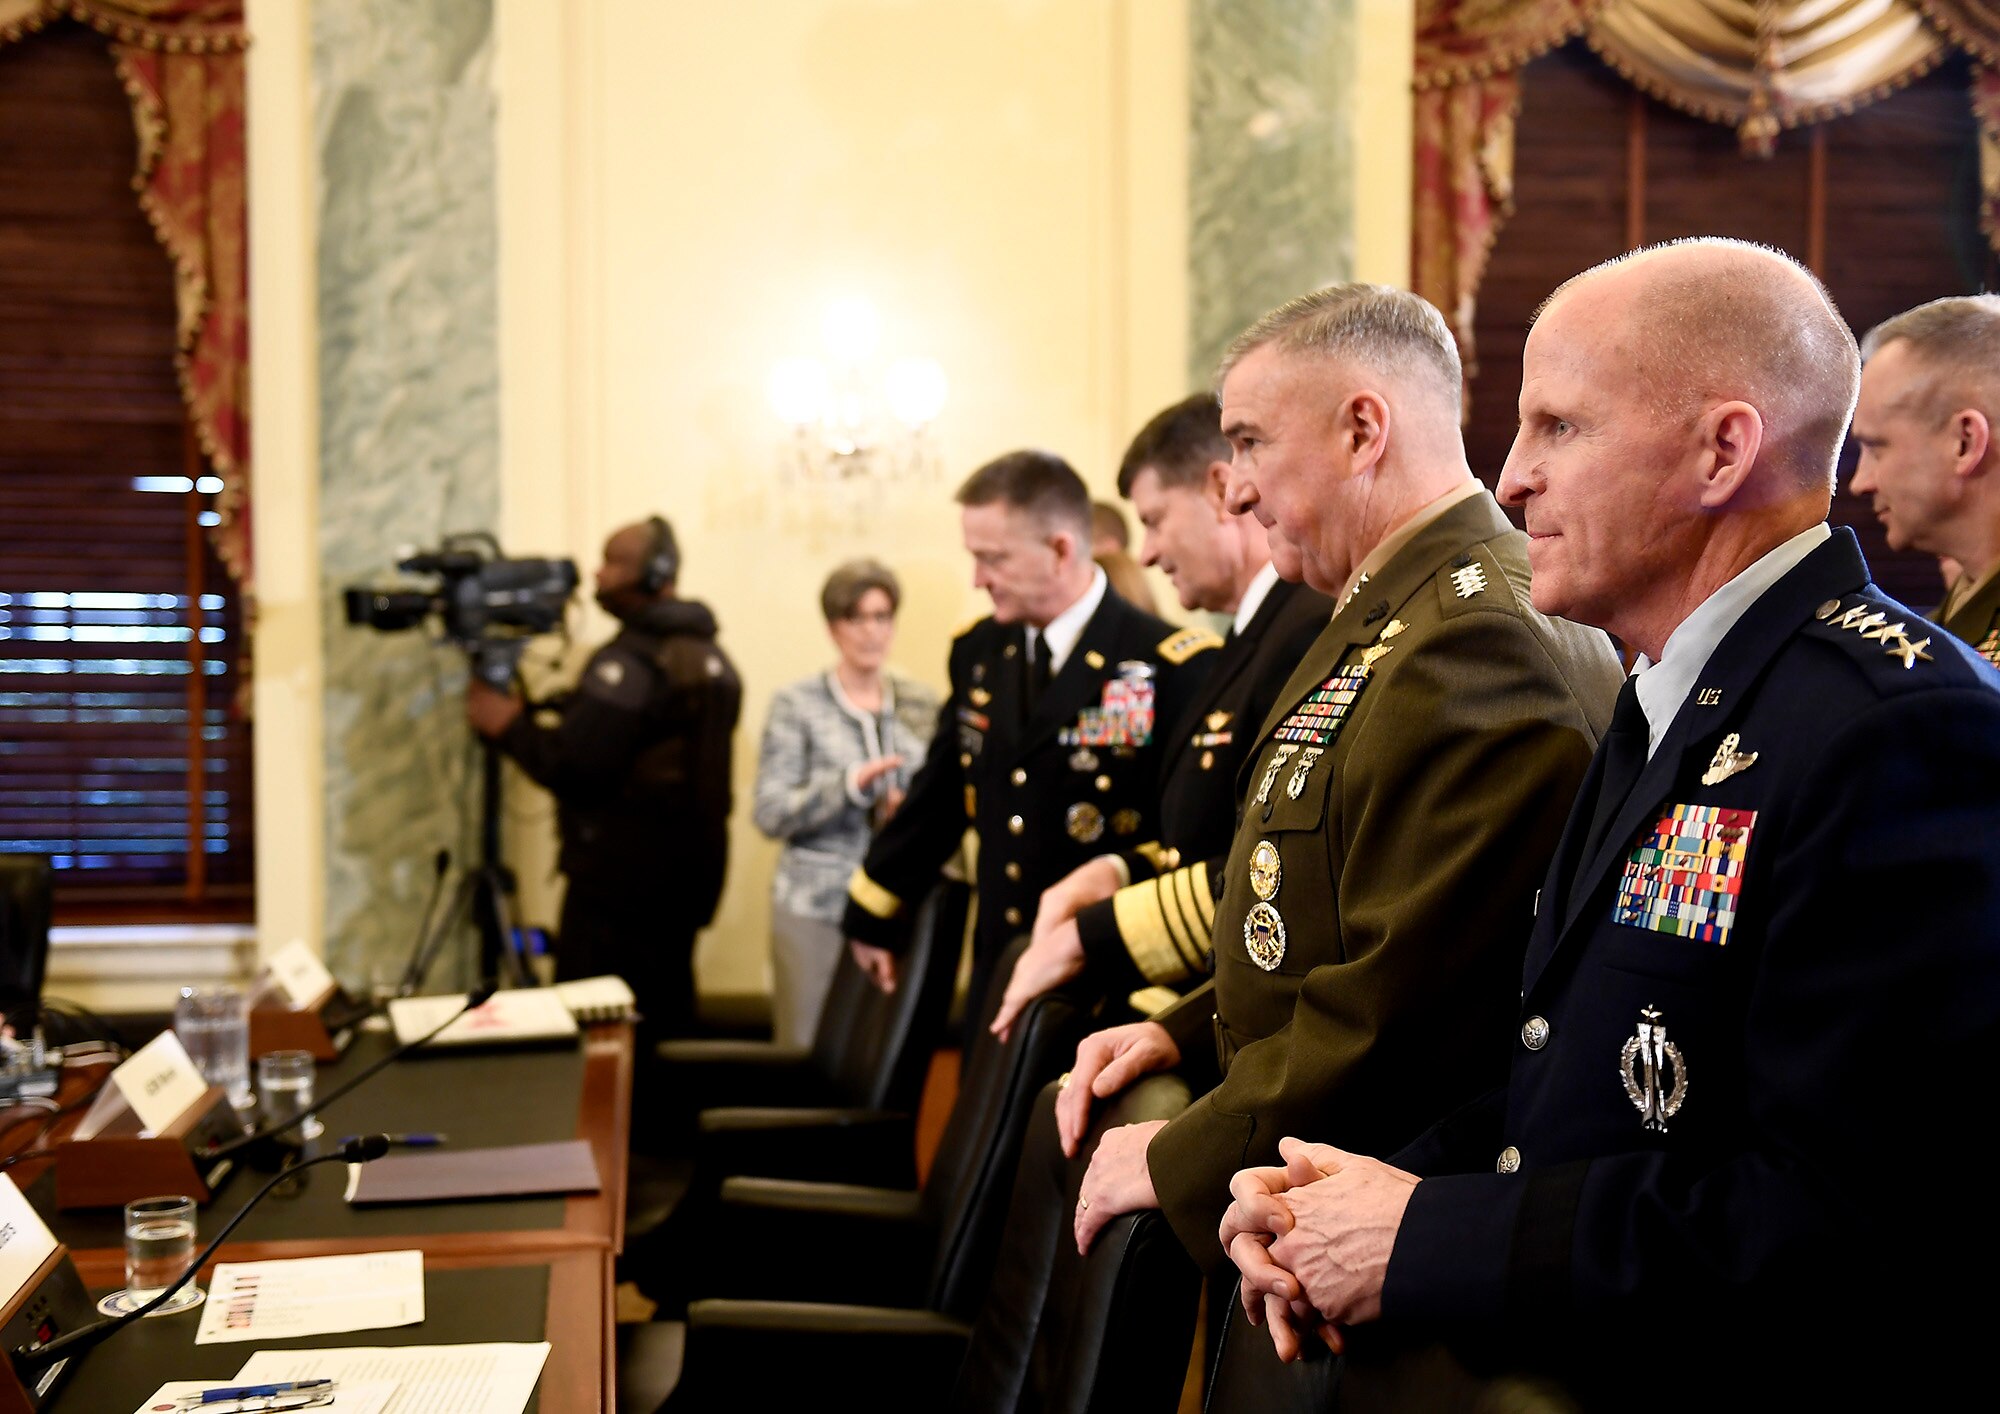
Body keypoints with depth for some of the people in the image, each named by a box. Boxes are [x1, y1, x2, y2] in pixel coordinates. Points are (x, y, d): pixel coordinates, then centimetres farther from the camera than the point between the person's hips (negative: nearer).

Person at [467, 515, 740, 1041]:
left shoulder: (628, 663, -17)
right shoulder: (710, 655, 13)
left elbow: (572, 767, -21)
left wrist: (510, 724, -6)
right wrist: (541, 713, 15)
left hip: (622, 878, -9)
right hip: (693, 866, 9)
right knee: (665, 1013, 15)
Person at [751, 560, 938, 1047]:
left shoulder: (922, 705, 9)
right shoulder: (796, 705, -1)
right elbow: (769, 813, -6)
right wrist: (850, 785, -19)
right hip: (816, 907, -2)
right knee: (809, 1051, 0)